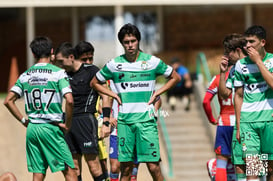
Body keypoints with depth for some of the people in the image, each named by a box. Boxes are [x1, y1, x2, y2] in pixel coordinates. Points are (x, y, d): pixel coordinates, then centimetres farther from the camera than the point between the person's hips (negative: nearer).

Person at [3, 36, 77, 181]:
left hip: (32, 129, 5)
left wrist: (23, 120, 10)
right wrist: (67, 124, -4)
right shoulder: (58, 73, -6)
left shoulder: (25, 76, 8)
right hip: (51, 128, -5)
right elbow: (69, 100, -17)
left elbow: (8, 101, 5)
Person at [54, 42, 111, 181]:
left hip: (86, 119, -6)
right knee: (74, 166, 4)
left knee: (92, 162, -10)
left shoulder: (91, 71, -3)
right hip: (69, 120, 6)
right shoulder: (65, 73, 14)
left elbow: (104, 96, -4)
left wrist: (106, 123, -11)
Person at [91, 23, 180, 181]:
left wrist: (157, 93, 4)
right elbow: (95, 83, 19)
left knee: (153, 166, -7)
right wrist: (114, 95, 7)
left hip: (146, 119, -1)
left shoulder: (152, 62, 2)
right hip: (124, 121, 1)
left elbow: (175, 77, 15)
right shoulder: (114, 64, 5)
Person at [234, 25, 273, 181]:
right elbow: (239, 95, 13)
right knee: (251, 168, -9)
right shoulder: (241, 64, 8)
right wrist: (238, 125, 10)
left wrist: (258, 61, -13)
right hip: (248, 120, 1)